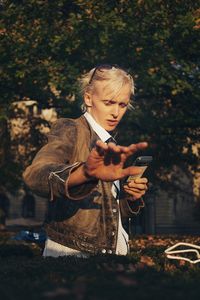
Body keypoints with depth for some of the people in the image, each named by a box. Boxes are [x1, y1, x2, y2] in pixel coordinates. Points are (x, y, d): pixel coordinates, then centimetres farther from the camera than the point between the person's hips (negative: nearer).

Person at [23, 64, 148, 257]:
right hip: (69, 254, -7)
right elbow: (34, 174, -30)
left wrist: (131, 197, -2)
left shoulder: (109, 147, 14)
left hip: (107, 255, 7)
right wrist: (85, 172, -48)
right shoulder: (69, 130, -9)